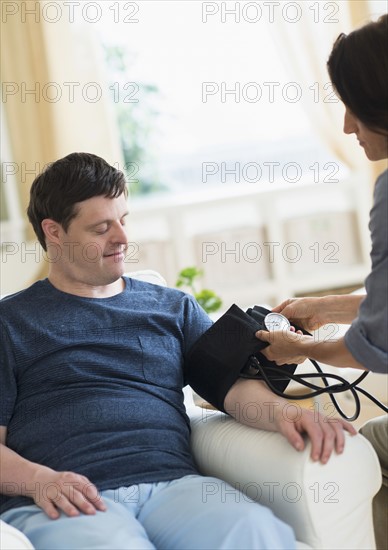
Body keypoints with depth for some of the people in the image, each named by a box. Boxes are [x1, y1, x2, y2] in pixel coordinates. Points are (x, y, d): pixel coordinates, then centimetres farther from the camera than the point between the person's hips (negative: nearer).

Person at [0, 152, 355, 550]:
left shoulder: (174, 307, 24)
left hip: (173, 483, 3)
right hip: (67, 500, -2)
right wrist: (38, 480, -14)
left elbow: (233, 383, 12)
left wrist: (281, 413, -10)